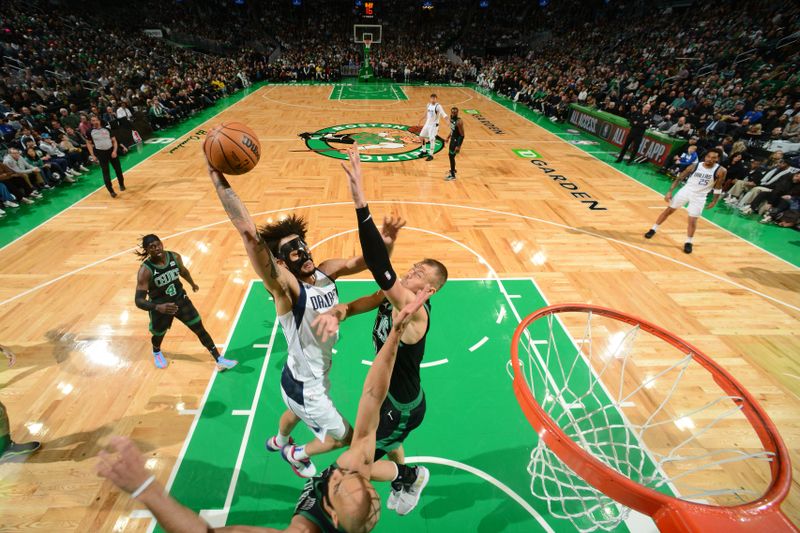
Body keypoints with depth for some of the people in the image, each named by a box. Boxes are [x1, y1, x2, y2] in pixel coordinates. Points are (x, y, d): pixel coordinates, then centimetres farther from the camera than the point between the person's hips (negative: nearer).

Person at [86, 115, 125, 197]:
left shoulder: (107, 129, 2)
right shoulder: (90, 132, 0)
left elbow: (114, 141, 3)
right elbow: (88, 143, 7)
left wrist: (114, 151, -11)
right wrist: (92, 155, -2)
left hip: (111, 151, 1)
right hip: (101, 153, -1)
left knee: (118, 169, 8)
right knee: (105, 172, -1)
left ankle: (121, 184, 33)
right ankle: (111, 191, 5)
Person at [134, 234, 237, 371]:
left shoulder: (175, 257, -14)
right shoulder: (145, 271, -26)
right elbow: (139, 300, -30)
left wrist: (192, 284, 28)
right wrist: (158, 307, -48)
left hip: (181, 300, 3)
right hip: (160, 307, -3)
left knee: (200, 330, 1)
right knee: (159, 335, 22)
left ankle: (219, 361, 7)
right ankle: (156, 353, 60)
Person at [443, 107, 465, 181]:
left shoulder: (459, 121, -25)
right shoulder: (451, 118, 1)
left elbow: (462, 135, -24)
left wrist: (458, 146, -27)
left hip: (457, 140, -9)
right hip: (453, 138, 9)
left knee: (452, 156, -8)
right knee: (450, 154, 21)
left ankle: (452, 175, 1)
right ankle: (453, 169, 43)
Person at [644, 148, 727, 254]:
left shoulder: (721, 171, -13)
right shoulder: (695, 166, -10)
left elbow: (718, 187, -2)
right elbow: (679, 178, -2)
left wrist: (714, 201, -1)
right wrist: (670, 191, -7)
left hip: (699, 196, -1)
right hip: (686, 190, 1)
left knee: (692, 220, -2)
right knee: (669, 210, 6)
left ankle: (688, 242, 15)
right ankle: (653, 229, 22)